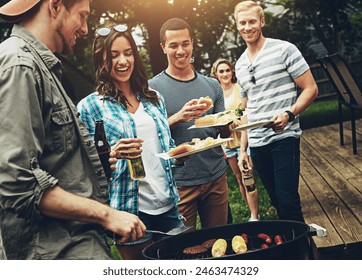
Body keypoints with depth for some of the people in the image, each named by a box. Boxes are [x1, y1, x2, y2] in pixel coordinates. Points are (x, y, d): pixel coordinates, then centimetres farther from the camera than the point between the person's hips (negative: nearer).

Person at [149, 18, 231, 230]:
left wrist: (225, 123, -11)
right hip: (179, 182, -3)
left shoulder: (212, 85, 9)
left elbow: (226, 133, 11)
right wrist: (177, 118, -23)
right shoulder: (153, 88, -2)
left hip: (216, 178, 4)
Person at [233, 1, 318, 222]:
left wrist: (289, 114, -21)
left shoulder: (283, 50, -4)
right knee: (277, 201, 11)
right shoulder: (240, 65, 14)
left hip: (284, 137, -5)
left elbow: (311, 89, -5)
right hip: (256, 144, 6)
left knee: (288, 201, -9)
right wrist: (243, 148, 17)